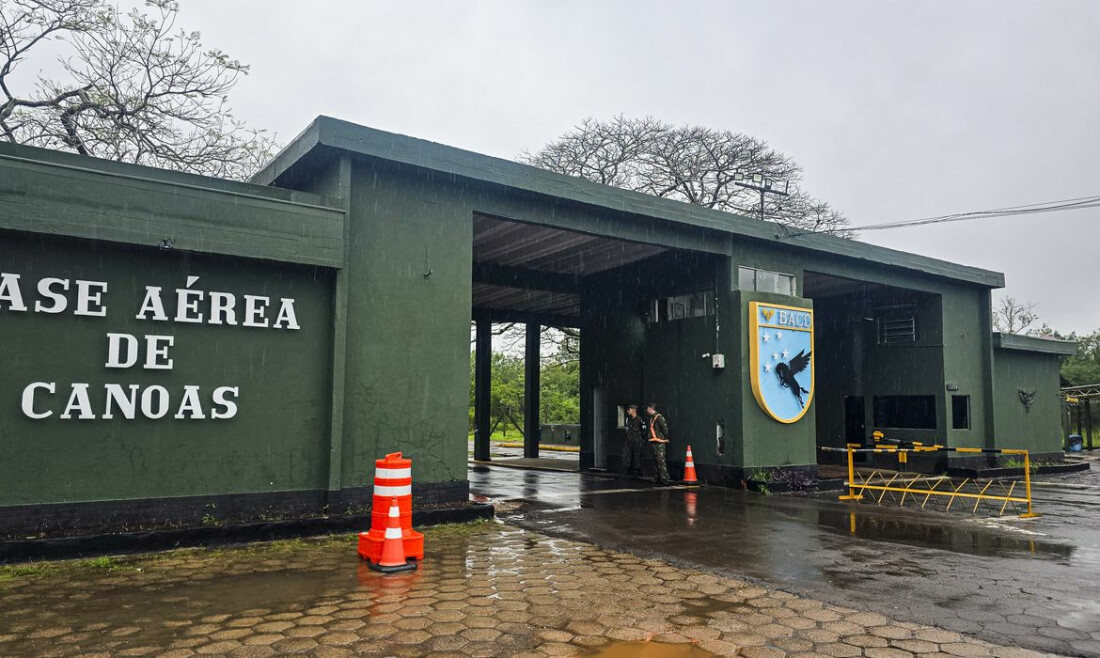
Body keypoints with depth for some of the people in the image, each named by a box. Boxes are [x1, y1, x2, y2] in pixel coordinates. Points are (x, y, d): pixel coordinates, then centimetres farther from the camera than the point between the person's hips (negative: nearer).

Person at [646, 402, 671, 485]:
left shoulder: (659, 417, -15)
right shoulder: (652, 418, 15)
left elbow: (665, 428, -18)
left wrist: (665, 438, -9)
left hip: (659, 443, -10)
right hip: (653, 443, 10)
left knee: (661, 461, -11)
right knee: (656, 462, 14)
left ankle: (665, 479, -10)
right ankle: (658, 478, 20)